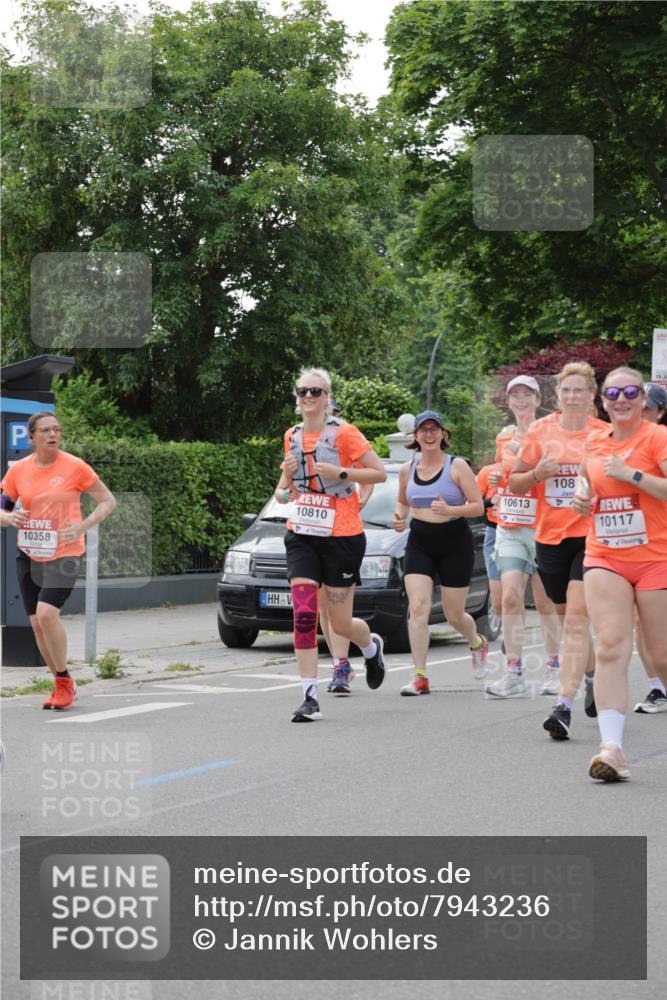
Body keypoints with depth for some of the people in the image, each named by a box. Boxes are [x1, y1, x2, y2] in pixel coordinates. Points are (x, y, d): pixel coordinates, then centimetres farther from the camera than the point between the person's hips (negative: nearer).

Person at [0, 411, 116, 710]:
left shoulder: (74, 467, -6)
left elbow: (108, 501, 0)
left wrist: (82, 527, -14)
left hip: (64, 553, -5)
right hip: (28, 554, 5)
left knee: (47, 613, -22)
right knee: (36, 622, 4)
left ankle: (64, 681, -5)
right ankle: (62, 685, 21)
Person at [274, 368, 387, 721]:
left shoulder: (343, 433, -7)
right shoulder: (292, 436, 10)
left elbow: (380, 473, -7)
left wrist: (339, 472, -18)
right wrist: (287, 475, -2)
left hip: (342, 537, -4)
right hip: (302, 536, 4)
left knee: (341, 624, 4)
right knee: (303, 616, -11)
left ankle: (372, 647, 40)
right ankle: (310, 698, -10)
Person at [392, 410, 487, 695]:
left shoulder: (457, 466, -7)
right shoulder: (407, 469, 5)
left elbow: (478, 506, -8)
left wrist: (450, 509, -24)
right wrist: (399, 516, 0)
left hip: (455, 543, -3)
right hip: (419, 543, 3)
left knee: (454, 614, 7)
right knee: (417, 607, -14)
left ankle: (477, 643, 42)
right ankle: (420, 677, -14)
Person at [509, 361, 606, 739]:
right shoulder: (540, 431, 5)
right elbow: (515, 484, 10)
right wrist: (537, 472, -9)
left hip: (590, 535, -4)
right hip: (549, 537, 4)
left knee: (576, 619, -14)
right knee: (567, 616, 15)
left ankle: (564, 706, -19)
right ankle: (593, 676, 41)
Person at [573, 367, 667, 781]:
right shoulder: (595, 443, 10)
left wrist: (632, 474, -20)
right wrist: (582, 499, 10)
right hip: (605, 559, 4)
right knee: (611, 649, -11)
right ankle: (612, 747, -18)